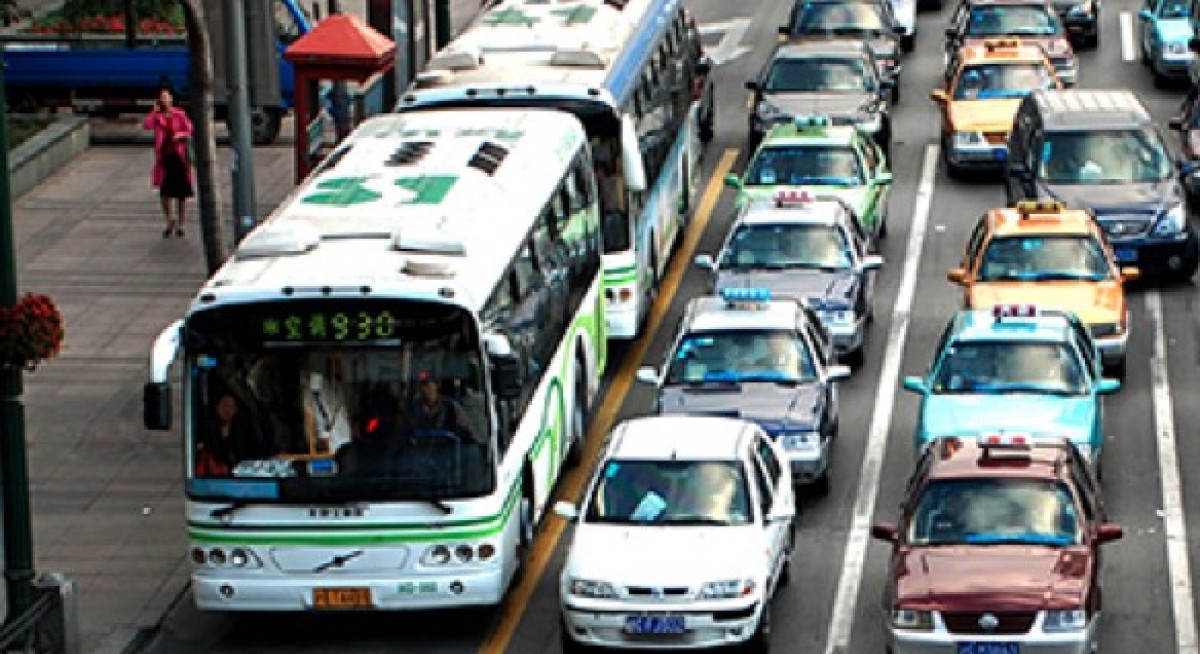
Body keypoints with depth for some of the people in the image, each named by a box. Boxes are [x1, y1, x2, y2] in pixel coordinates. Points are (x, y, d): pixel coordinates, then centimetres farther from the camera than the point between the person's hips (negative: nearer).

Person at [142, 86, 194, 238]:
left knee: (181, 193, 4)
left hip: (179, 155, -1)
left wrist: (180, 135, -15)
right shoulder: (157, 115, 2)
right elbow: (146, 125, -15)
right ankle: (170, 221, 22)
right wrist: (155, 111, -14)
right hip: (164, 156, 1)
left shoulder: (180, 114, 0)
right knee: (165, 193, 2)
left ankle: (180, 224, 16)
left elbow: (190, 130, 3)